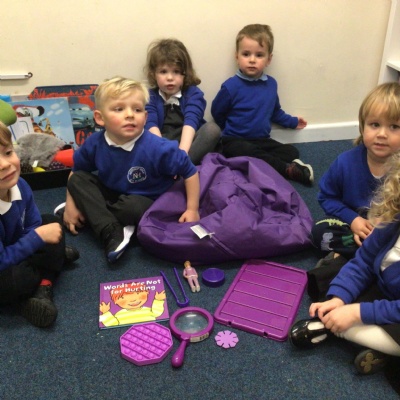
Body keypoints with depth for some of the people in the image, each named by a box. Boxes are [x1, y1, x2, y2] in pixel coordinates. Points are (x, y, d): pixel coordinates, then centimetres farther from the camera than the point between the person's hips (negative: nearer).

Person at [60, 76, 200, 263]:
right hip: (111, 194, 5)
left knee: (132, 206, -37)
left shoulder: (157, 149, -29)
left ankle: (90, 210, -7)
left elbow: (190, 171, -19)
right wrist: (71, 204, -4)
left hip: (146, 203, -4)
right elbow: (76, 171, 2)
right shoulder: (94, 143, -16)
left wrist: (192, 209, -20)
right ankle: (112, 233, -28)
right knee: (77, 179, -16)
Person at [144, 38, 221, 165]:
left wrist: (182, 152, -34)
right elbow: (151, 125, -11)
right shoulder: (150, 97, 6)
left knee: (212, 128, -27)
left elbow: (190, 122, -16)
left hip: (189, 146, 0)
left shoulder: (193, 94, 2)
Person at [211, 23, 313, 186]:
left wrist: (292, 122, 30)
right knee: (247, 152, -37)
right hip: (235, 141, -5)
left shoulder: (271, 84, 5)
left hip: (262, 140, 6)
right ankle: (287, 169, -25)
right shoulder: (231, 86, -13)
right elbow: (217, 112, -2)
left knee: (291, 152, -10)